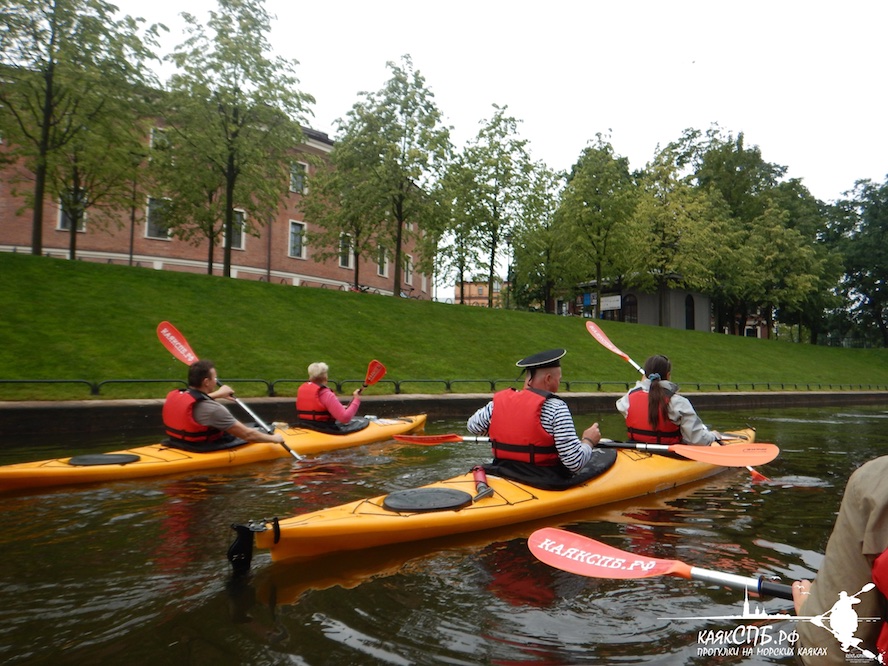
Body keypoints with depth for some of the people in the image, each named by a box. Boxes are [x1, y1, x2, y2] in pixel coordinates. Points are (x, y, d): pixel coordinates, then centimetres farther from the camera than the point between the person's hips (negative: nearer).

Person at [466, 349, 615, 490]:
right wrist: (588, 441, -2)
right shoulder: (556, 408, -19)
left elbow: (472, 426, 15)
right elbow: (575, 463, -21)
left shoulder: (499, 401, -3)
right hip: (549, 482, -6)